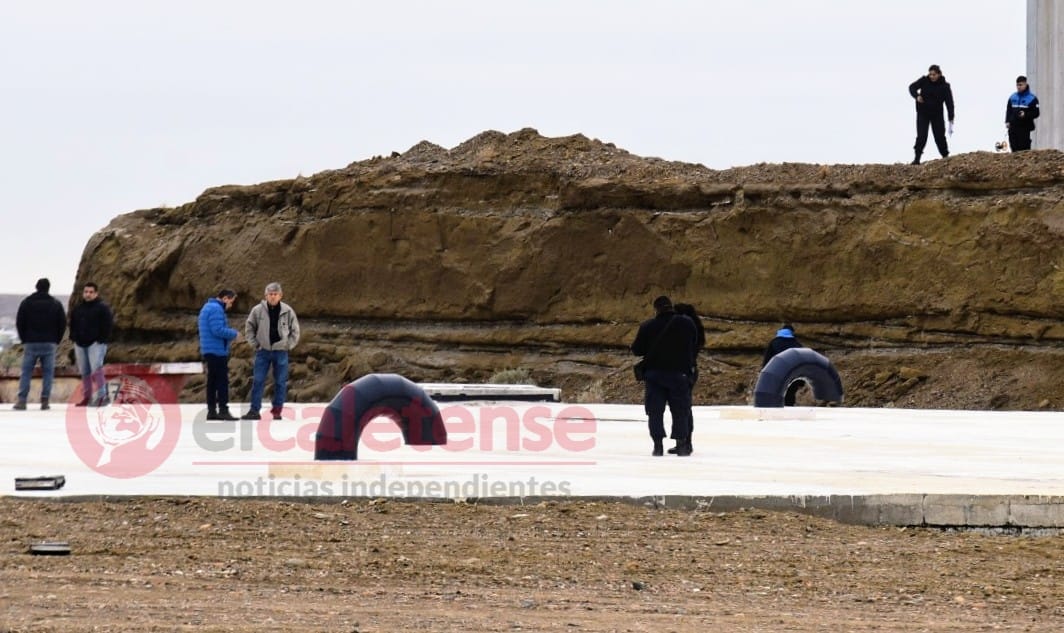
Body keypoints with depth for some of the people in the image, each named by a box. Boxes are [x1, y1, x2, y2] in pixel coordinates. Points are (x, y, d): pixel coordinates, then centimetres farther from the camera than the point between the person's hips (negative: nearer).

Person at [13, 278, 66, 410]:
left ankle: (22, 400, -7)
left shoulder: (26, 303, 2)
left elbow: (19, 323, 2)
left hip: (31, 343, 0)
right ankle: (45, 401, -4)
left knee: (26, 372, 3)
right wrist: (56, 340, 13)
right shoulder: (56, 304, 3)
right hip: (49, 344, 0)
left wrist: (24, 339, 11)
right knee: (48, 372, 4)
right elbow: (63, 324, 3)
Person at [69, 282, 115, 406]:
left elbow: (108, 325, -8)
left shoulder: (102, 308, -3)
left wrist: (102, 339, -13)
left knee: (96, 368, -21)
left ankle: (101, 395, -22)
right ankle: (86, 397, 13)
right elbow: (73, 325, 22)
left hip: (96, 343, -6)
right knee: (84, 372, 8)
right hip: (80, 345, 6)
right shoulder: (77, 309, 14)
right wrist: (74, 339, 10)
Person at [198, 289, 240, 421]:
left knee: (212, 381, 11)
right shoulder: (216, 309, -15)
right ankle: (223, 409, -12)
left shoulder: (207, 307, 19)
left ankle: (212, 411, 13)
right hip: (217, 351, -10)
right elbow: (218, 330, -23)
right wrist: (234, 334, -9)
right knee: (222, 380, -9)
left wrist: (230, 335, 14)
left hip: (209, 351, 10)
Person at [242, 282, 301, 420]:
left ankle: (277, 410, 11)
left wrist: (288, 345, 0)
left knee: (280, 382, 4)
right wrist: (255, 344, 0)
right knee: (258, 381, -2)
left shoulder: (287, 311, -3)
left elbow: (295, 330, 7)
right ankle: (254, 410, 1)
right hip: (263, 351, 0)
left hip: (281, 352, 0)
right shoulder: (258, 310, -5)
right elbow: (249, 328, 6)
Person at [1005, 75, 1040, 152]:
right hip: (1013, 128, 4)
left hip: (1025, 128, -4)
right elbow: (1008, 110, 18)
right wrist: (1007, 121, 4)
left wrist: (1026, 115, -18)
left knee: (1024, 148, -10)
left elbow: (1036, 113, -2)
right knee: (1014, 148, 3)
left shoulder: (1032, 98, 1)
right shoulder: (1012, 97, 14)